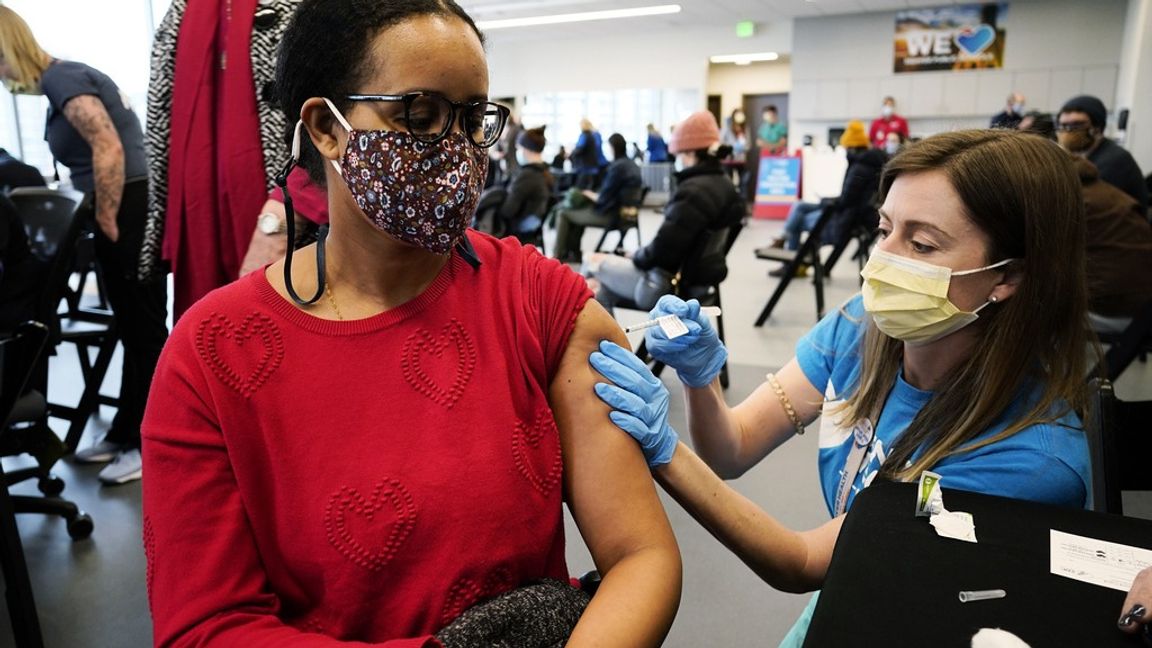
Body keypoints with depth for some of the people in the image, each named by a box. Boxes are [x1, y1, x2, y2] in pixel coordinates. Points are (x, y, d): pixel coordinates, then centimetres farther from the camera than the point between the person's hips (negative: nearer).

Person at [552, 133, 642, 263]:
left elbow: (603, 199, -19)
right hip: (623, 211, 9)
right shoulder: (632, 165, 6)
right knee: (576, 209, 28)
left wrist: (589, 194, 0)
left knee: (563, 212, 4)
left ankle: (558, 256, 12)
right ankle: (573, 253, 27)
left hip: (608, 214, -9)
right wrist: (595, 195, 8)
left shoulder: (617, 167, -21)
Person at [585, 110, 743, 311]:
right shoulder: (725, 185, 5)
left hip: (670, 285, -9)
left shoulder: (692, 192, -24)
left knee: (595, 263, 9)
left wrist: (636, 257, -5)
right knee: (603, 291, 17)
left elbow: (663, 248, -25)